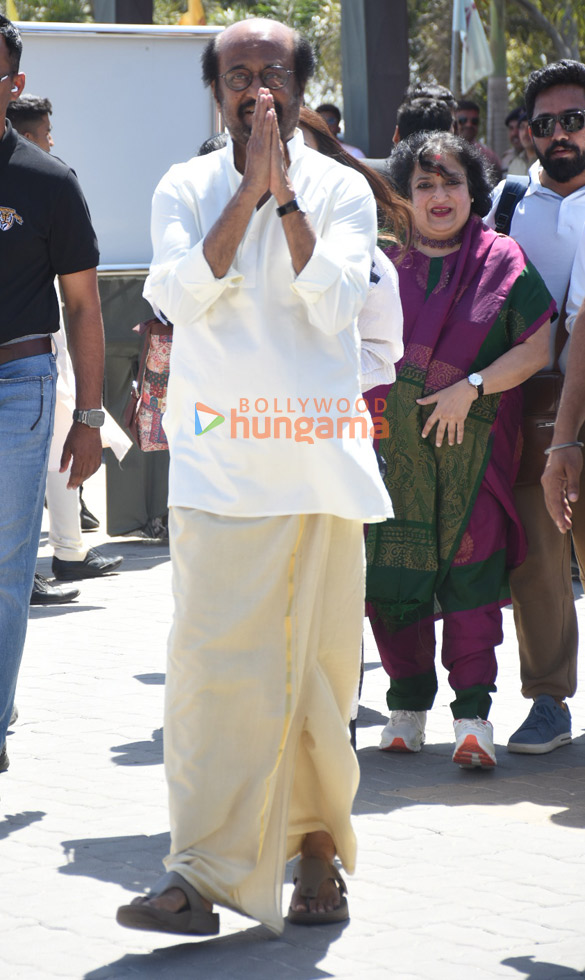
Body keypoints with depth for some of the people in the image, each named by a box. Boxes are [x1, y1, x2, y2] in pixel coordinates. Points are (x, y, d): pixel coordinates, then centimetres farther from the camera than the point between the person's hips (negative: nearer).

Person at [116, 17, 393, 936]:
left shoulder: (340, 189, 6)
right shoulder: (185, 189, 8)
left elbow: (334, 302, -8)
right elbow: (184, 295, -9)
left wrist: (286, 195, -12)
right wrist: (251, 189, -11)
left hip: (322, 461, 1)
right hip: (218, 464, -1)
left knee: (322, 664, 3)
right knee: (212, 660, -10)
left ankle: (317, 845, 18)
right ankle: (203, 872, -12)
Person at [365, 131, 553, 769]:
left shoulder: (502, 260, 5)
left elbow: (536, 347, 0)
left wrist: (470, 388, -10)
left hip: (471, 441, -2)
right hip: (392, 446, 2)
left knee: (471, 567, -9)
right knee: (393, 572, 2)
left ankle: (472, 715, -8)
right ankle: (407, 707, 15)